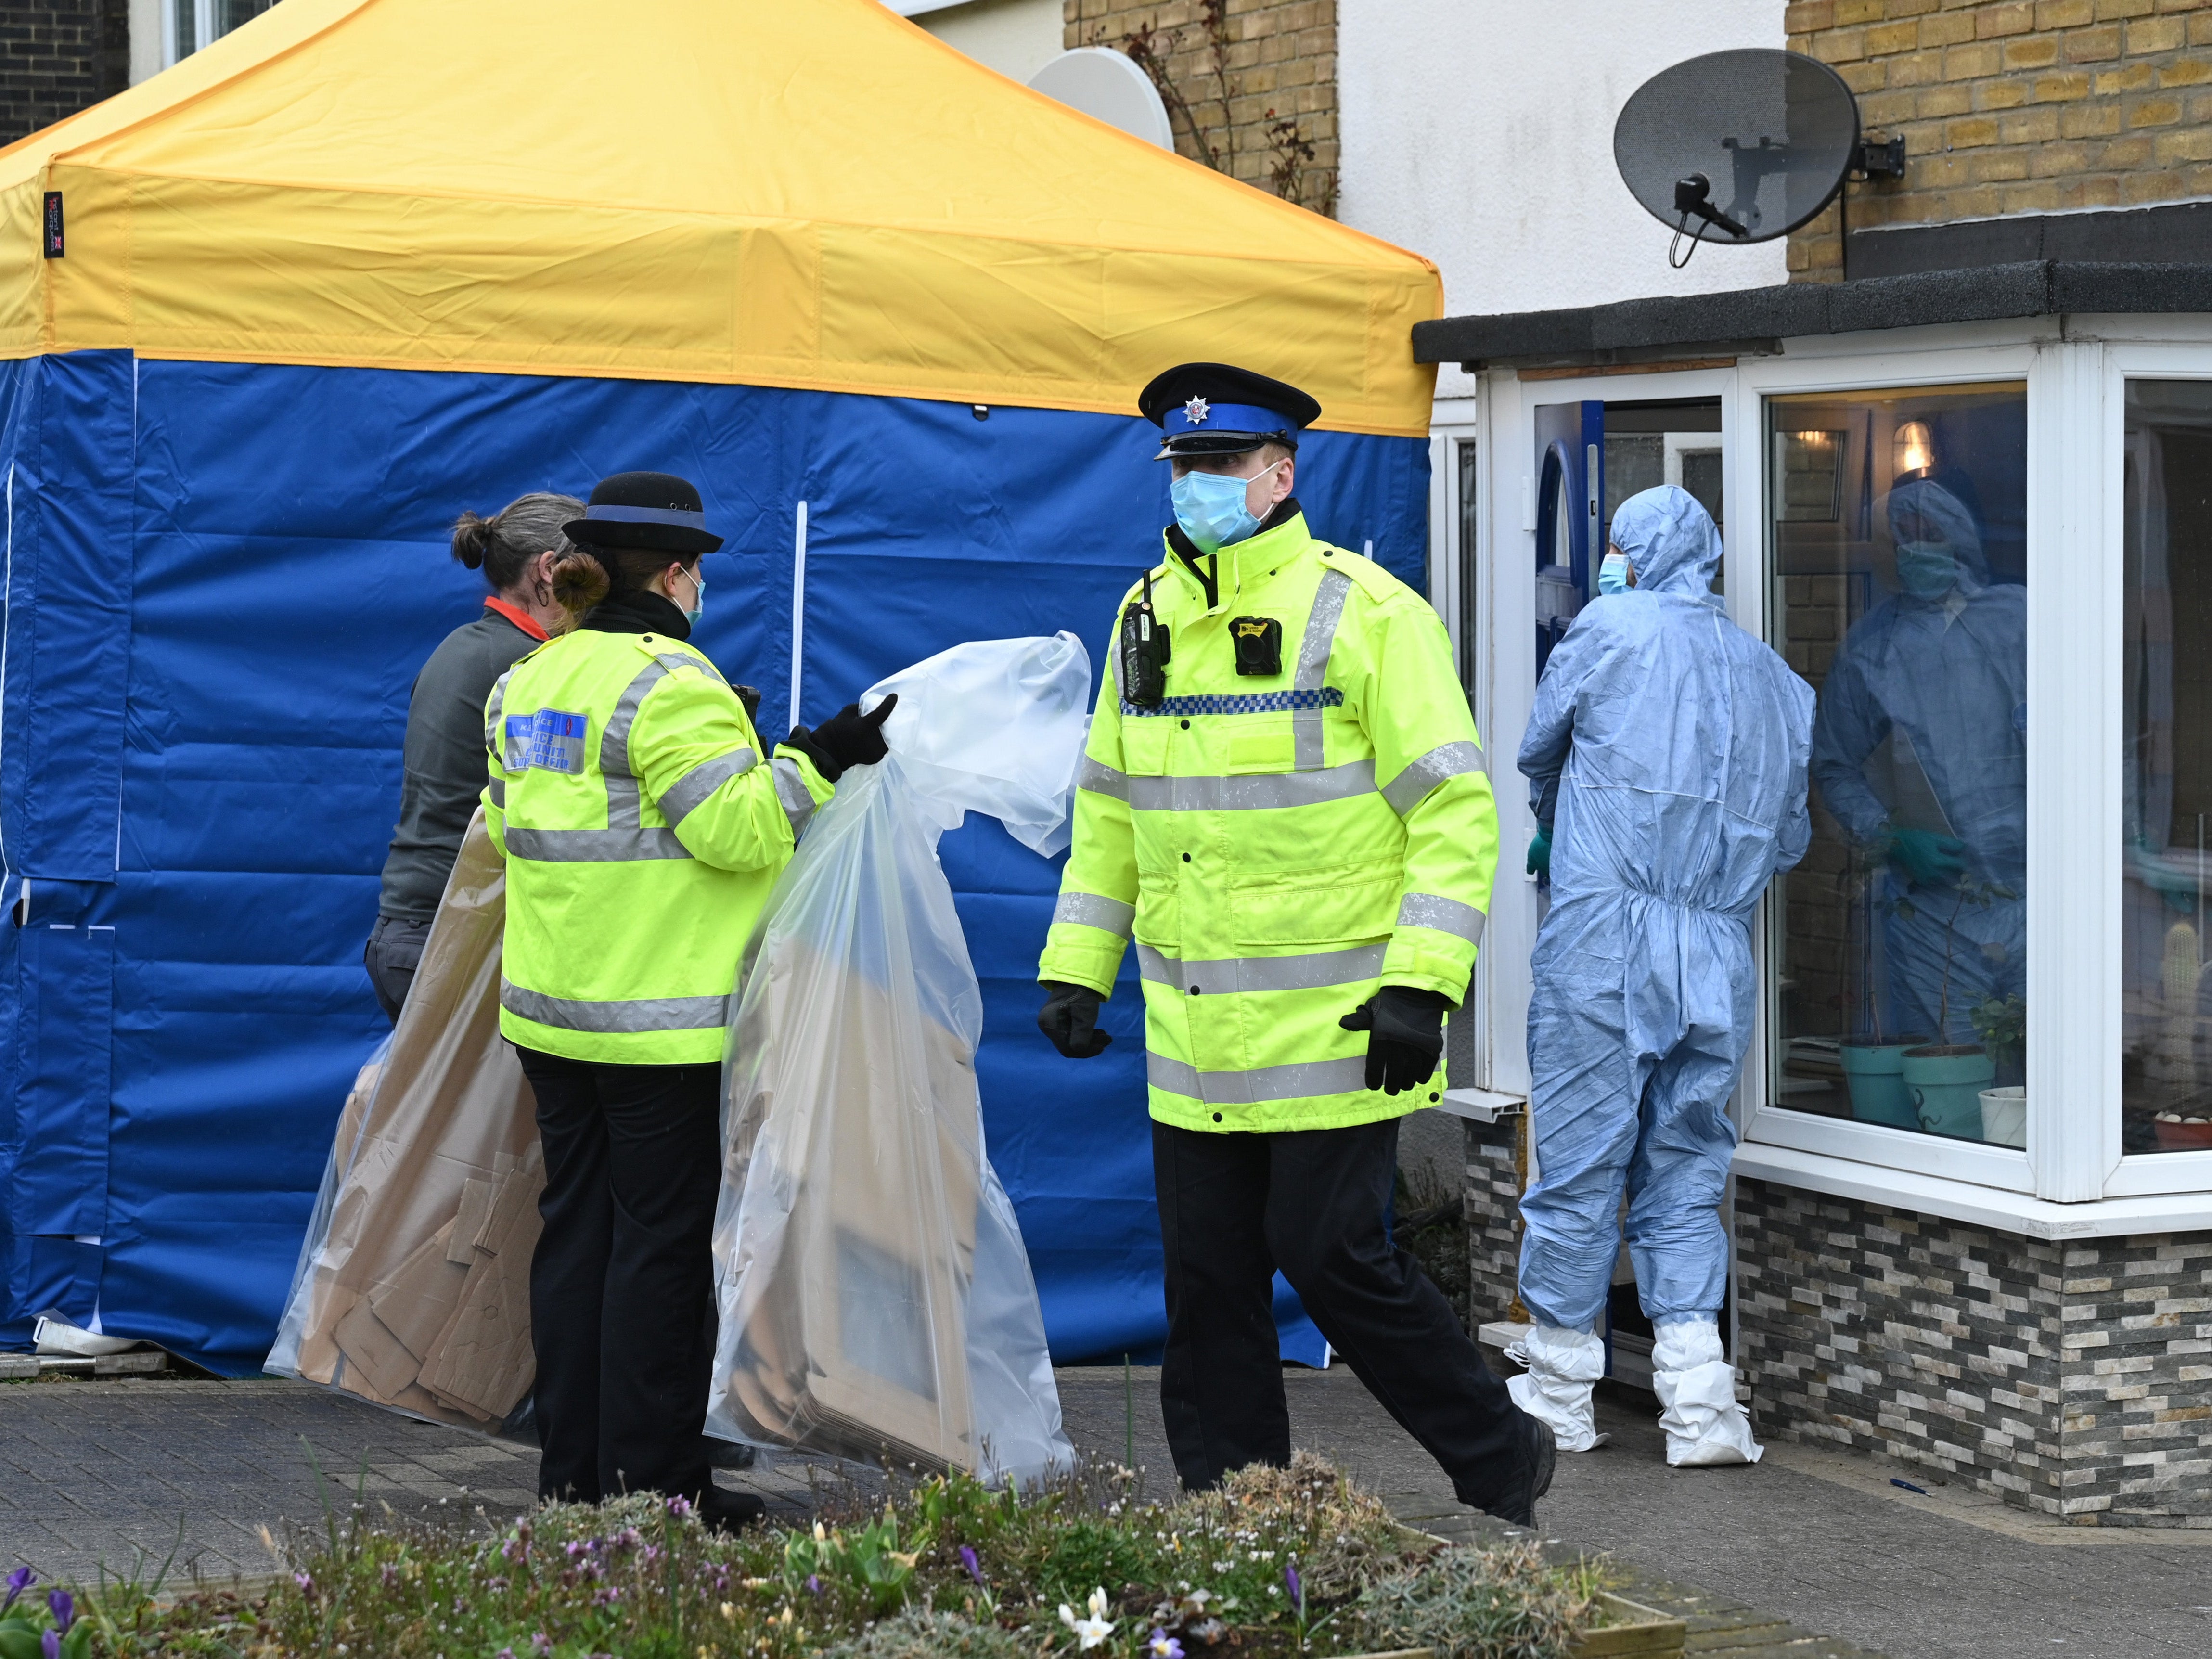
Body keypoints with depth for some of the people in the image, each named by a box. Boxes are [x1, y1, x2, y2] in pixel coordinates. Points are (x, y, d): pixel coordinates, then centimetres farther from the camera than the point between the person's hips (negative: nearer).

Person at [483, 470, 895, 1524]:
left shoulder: (527, 681, 11)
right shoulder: (668, 685, -15)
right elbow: (735, 828, -21)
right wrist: (819, 762, -14)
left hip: (549, 1005, 8)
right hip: (658, 1019, -8)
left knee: (576, 1228, 12)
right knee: (663, 1238, -1)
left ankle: (573, 1473, 16)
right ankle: (652, 1485, 1)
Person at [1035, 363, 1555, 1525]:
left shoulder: (1365, 615, -8)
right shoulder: (1148, 619, 12)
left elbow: (1454, 810, -11)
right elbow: (1108, 816, 21)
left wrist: (1423, 984, -18)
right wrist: (1075, 967, 14)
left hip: (1334, 1030, -6)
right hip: (1194, 1037, 6)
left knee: (1330, 1257, -7)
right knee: (1207, 1278, 8)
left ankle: (1501, 1462, 12)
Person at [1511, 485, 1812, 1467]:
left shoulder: (1613, 628, -1)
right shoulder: (1777, 679, 14)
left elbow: (1538, 751, 11)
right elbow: (1790, 840, 17)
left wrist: (1556, 830, 31)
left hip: (1603, 941, -5)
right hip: (1721, 956, 5)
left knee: (1578, 1165, 4)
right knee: (1685, 1175, 11)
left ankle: (1559, 1393, 12)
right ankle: (1698, 1399, 1)